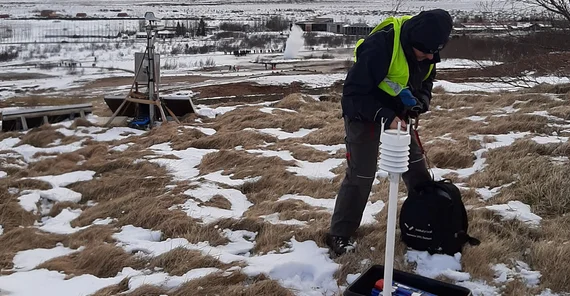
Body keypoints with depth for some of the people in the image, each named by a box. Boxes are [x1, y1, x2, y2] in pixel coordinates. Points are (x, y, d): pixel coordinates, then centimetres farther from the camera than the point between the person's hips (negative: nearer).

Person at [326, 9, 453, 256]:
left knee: (416, 167, 11)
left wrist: (419, 103, -15)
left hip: (396, 114, 7)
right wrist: (384, 116, -38)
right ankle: (339, 235, 8)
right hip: (363, 115, -7)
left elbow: (425, 83, 7)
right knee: (361, 176, -6)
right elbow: (353, 92, -29)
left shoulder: (426, 52, -10)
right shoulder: (380, 45, -33)